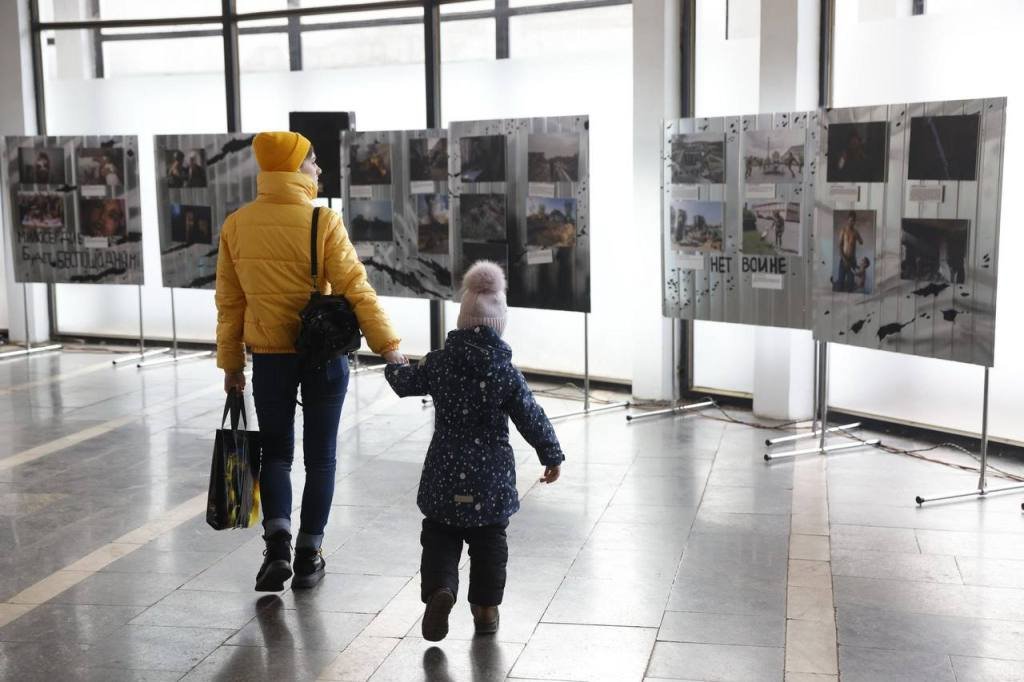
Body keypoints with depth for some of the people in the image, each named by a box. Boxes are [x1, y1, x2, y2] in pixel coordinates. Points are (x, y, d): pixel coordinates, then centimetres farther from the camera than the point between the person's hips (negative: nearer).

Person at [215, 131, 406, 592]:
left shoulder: (236, 225, -1)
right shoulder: (323, 222, -12)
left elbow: (229, 301, 4)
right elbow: (355, 289, -15)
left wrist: (230, 363, 13)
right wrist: (388, 346, -10)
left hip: (269, 357, 3)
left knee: (275, 452, 14)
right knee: (319, 456, 11)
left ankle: (278, 541, -6)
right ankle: (308, 556, 15)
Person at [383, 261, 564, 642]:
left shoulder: (437, 364, -4)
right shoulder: (506, 372, -8)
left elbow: (404, 383, 12)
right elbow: (532, 419, -5)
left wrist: (393, 366, 35)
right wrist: (552, 455, 7)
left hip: (445, 475, 0)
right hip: (492, 478, 0)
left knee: (439, 537, 11)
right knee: (489, 541, 14)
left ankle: (440, 588, -13)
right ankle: (486, 608, 18)